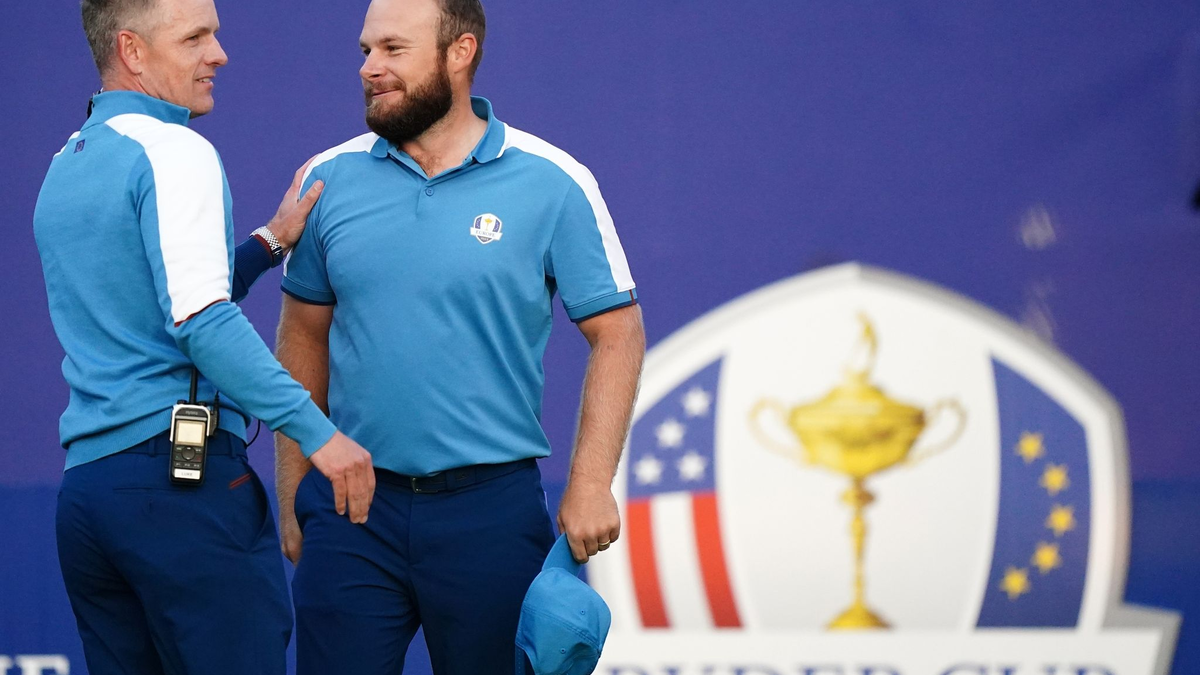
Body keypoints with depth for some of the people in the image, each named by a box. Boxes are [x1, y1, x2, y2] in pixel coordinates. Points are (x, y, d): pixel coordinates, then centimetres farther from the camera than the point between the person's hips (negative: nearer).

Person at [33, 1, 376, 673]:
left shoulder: (65, 164, 19)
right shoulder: (173, 151, -9)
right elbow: (202, 323, -19)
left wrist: (269, 241, 20)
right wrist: (315, 429, -20)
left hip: (84, 485, 9)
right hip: (186, 479, -9)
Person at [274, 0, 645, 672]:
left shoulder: (552, 183, -3)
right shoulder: (331, 180, 5)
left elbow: (617, 334, -1)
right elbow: (304, 340, 12)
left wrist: (591, 484, -10)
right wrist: (292, 495, 10)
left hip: (490, 512, -2)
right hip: (350, 509, 2)